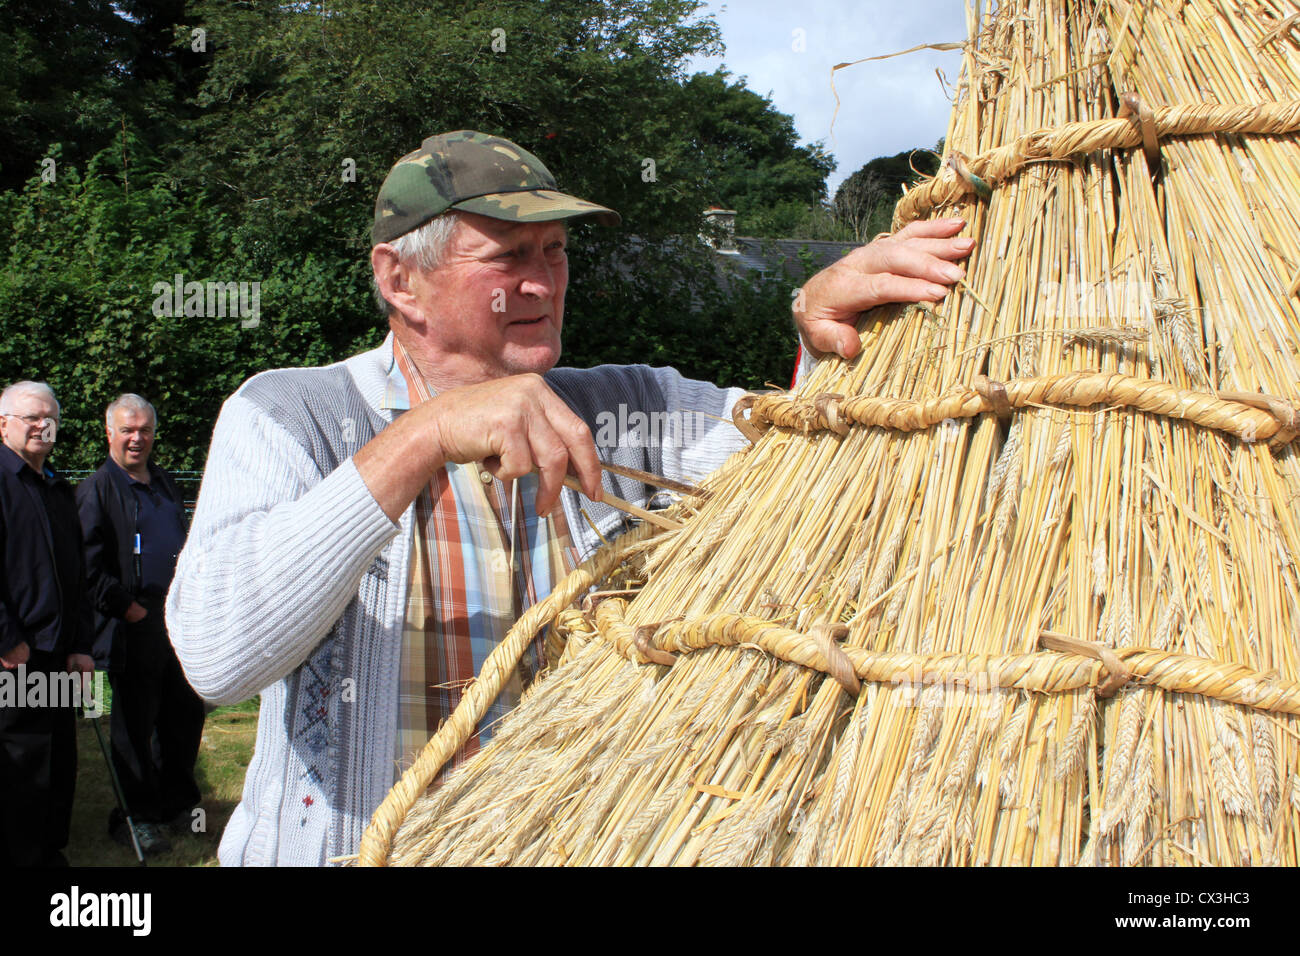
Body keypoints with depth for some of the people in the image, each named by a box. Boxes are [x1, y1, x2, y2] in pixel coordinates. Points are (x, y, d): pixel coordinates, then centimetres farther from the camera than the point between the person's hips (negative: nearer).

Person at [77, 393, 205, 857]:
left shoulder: (166, 484, 17)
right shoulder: (96, 489, -5)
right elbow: (89, 564, -10)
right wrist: (126, 606, -14)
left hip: (176, 619, 7)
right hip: (131, 626, -7)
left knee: (185, 713, 12)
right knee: (135, 723, 1)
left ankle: (177, 802, 28)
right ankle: (135, 817, 12)